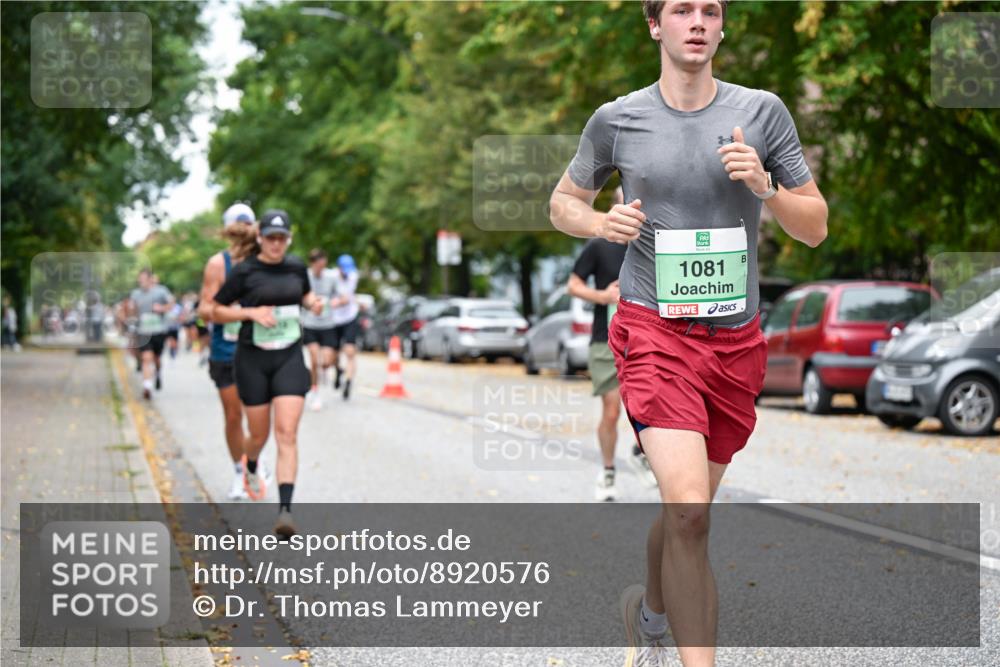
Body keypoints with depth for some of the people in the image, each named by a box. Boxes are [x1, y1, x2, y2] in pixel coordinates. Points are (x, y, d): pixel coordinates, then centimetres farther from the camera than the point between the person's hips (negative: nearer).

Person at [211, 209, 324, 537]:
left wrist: (314, 303, 2)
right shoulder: (244, 271, -6)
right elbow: (216, 312, -1)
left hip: (290, 358, 2)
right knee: (259, 435, 9)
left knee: (287, 433, -12)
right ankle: (250, 467, 47)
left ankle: (285, 510, -18)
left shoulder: (297, 267, 5)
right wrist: (252, 312, -16)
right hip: (253, 359, -2)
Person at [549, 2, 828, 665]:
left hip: (736, 337, 3)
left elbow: (816, 227, 6)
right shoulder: (617, 119, 1)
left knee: (687, 512, 15)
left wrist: (764, 186, -14)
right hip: (653, 328, -3)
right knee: (689, 509, -20)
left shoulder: (762, 111, 3)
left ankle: (648, 609, 45)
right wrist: (602, 223, -6)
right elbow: (564, 202, 16)